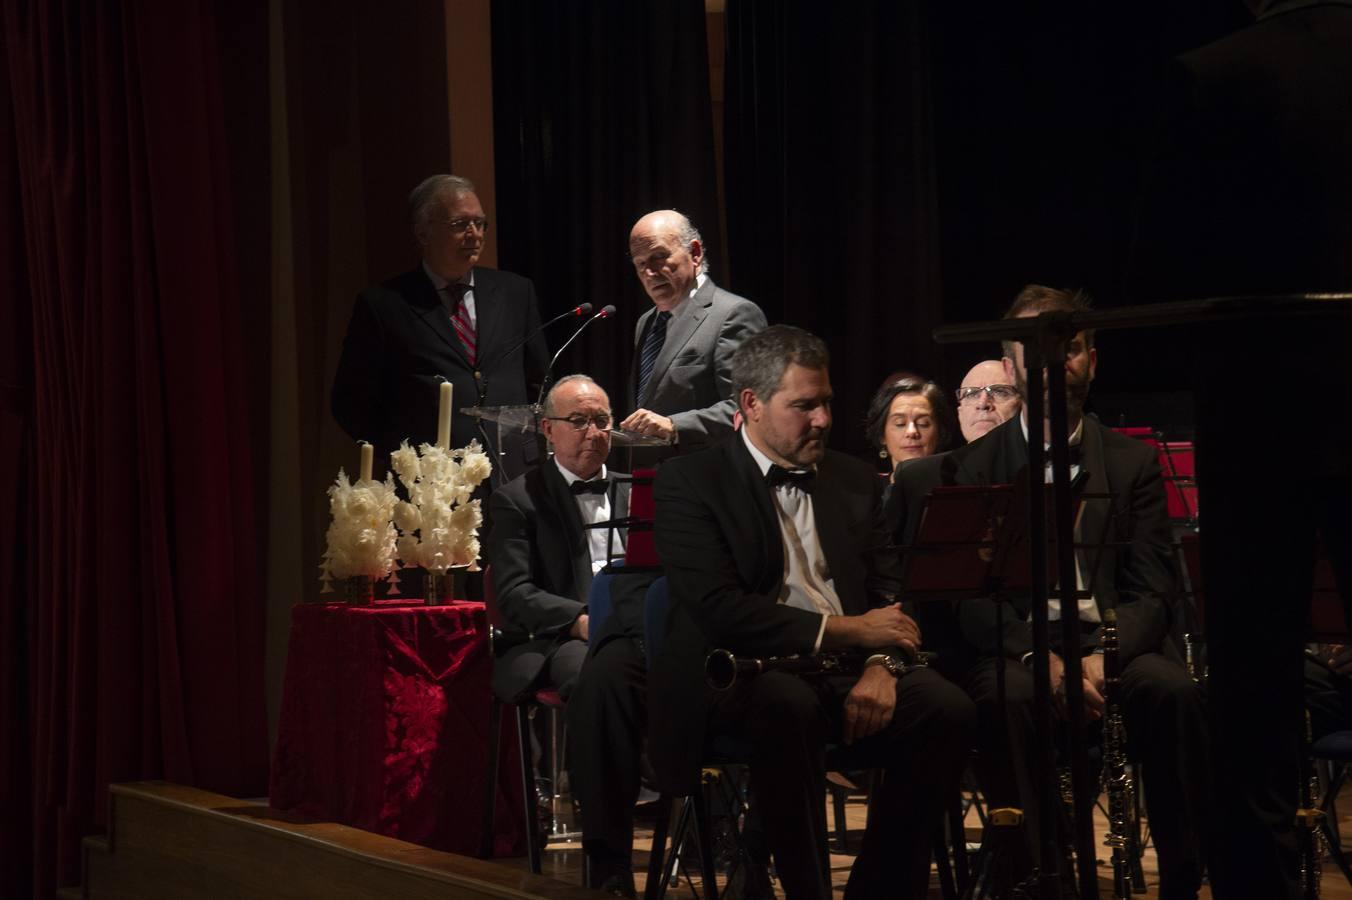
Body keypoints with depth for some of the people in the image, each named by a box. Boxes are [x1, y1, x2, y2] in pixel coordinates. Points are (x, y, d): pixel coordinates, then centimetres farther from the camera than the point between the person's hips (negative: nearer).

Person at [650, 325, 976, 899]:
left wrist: (881, 663, -13)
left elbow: (888, 588, 11)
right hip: (739, 674, -5)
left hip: (848, 670, 5)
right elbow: (717, 608, -15)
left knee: (947, 710, -22)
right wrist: (844, 629, -19)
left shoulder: (854, 480, 16)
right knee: (788, 702, -39)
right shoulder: (689, 482, -2)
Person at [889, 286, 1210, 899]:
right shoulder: (971, 468, 10)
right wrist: (1036, 655, -20)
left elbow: (1152, 590, 4)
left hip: (1109, 637, 1)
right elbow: (967, 591, -1)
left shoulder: (1132, 463, 13)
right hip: (1011, 644, -1)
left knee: (1172, 689, -31)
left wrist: (1105, 655, -18)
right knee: (1009, 696, -35)